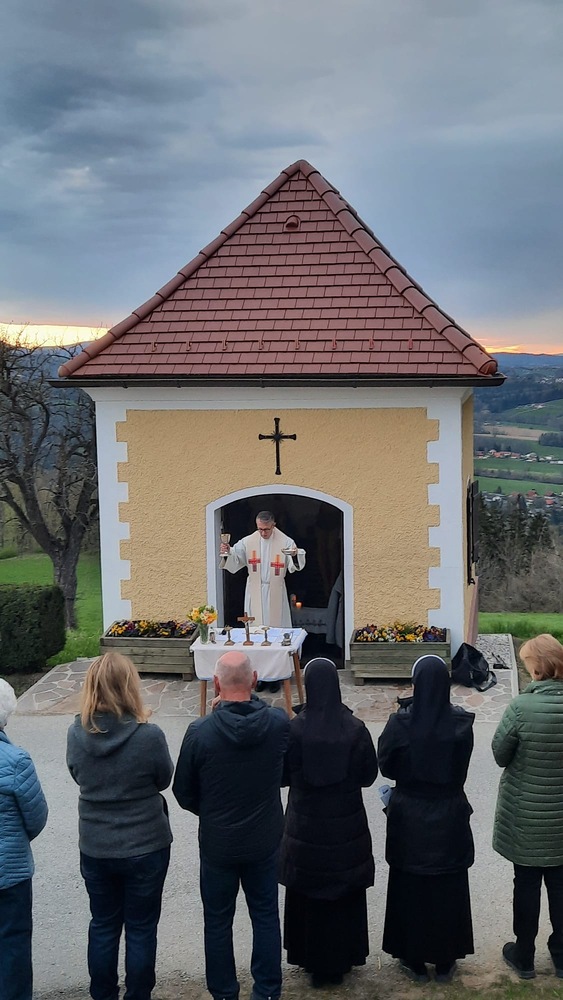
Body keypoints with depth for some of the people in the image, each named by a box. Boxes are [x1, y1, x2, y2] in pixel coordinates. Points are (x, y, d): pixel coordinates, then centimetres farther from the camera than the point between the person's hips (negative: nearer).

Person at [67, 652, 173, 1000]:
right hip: (145, 847, -3)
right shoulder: (149, 735, -23)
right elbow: (165, 779, -6)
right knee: (141, 929, 14)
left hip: (95, 848, 3)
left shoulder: (77, 733, -13)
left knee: (103, 926, 20)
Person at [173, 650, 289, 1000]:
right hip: (265, 840, 2)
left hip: (217, 843, -2)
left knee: (218, 921, 16)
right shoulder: (279, 722, -16)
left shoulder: (200, 731, -22)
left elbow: (183, 792, -9)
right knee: (266, 916, 18)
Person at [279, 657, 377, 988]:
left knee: (309, 894, 15)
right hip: (347, 825, 1)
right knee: (345, 893, 18)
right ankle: (342, 957, 30)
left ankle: (313, 959, 25)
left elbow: (283, 775, -5)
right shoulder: (355, 728, -14)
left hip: (307, 826, -1)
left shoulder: (296, 728, -16)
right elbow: (369, 774, -3)